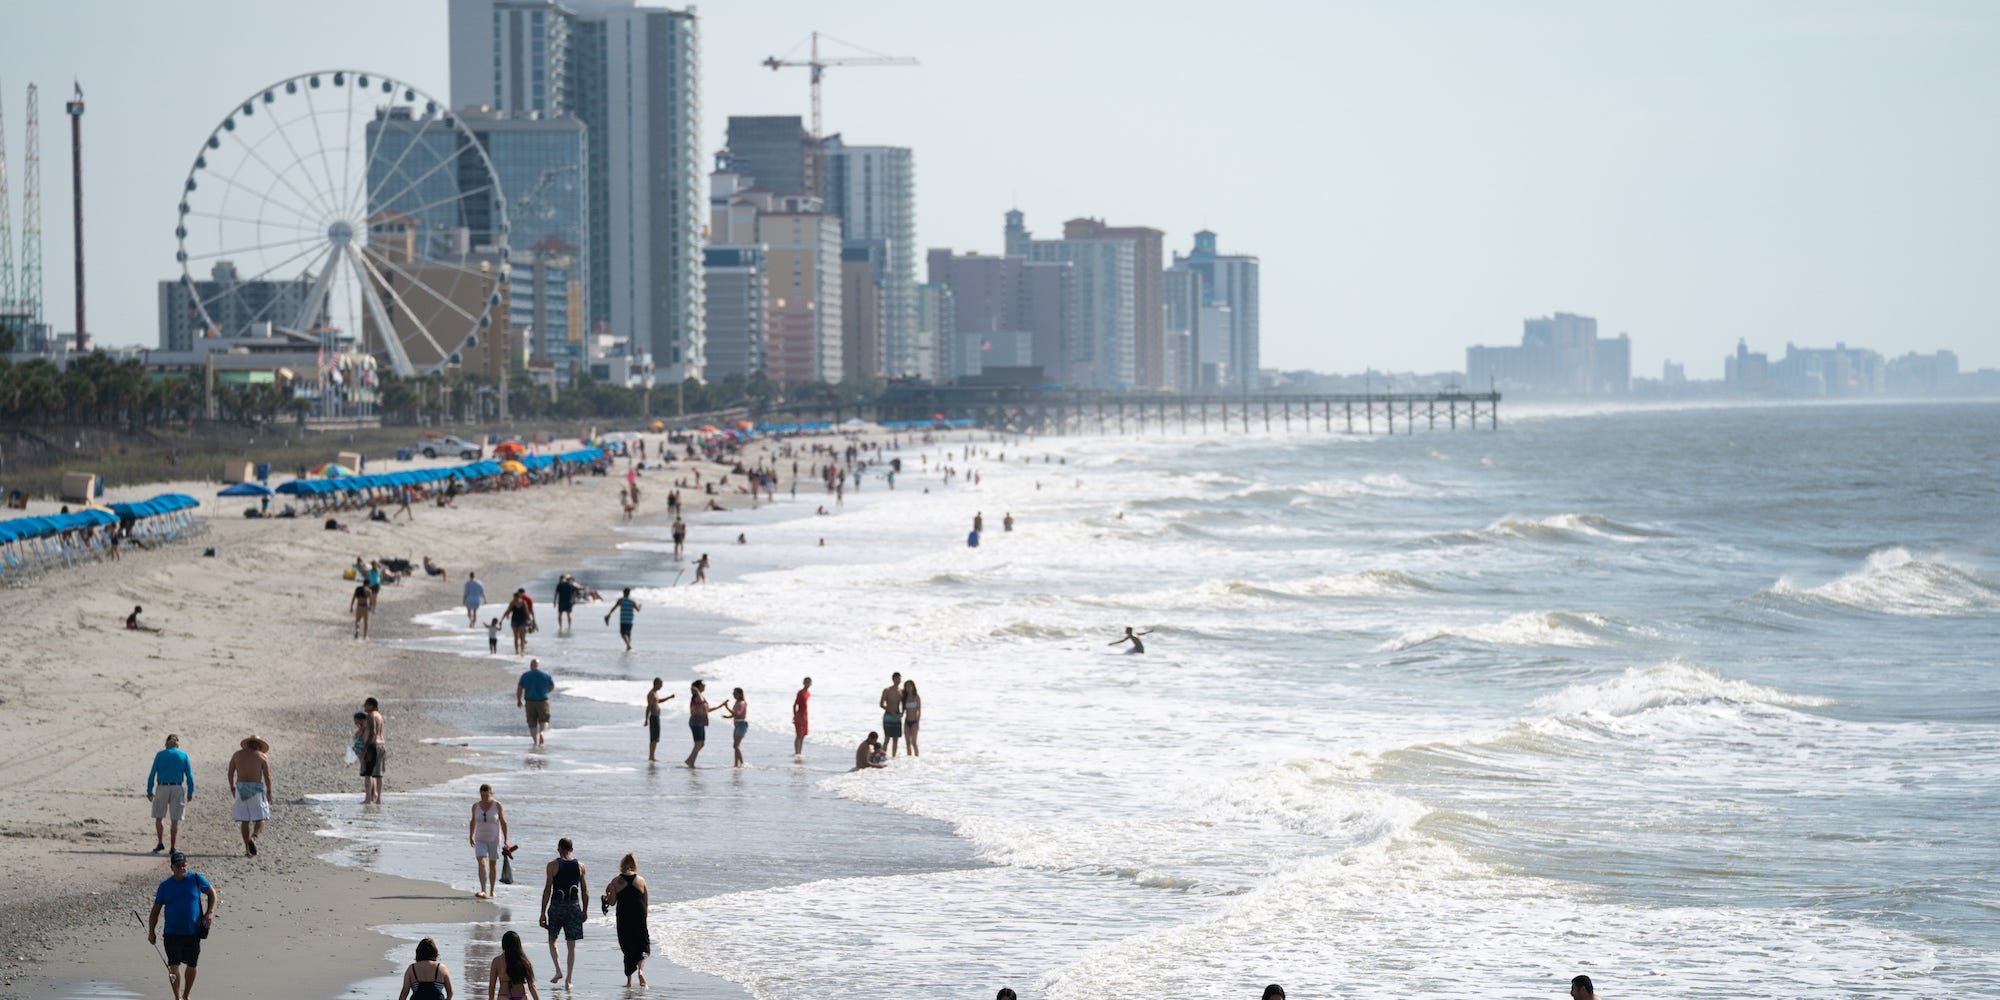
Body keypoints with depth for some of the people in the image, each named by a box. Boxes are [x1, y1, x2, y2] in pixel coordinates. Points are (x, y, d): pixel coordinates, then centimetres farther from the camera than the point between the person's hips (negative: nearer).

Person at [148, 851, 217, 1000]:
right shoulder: (165, 886, 1)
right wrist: (151, 932, -1)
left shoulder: (196, 879, 0)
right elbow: (155, 911, 6)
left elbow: (212, 893, 14)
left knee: (191, 966, 11)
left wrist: (210, 912, -1)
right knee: (174, 966, -12)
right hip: (172, 933, -1)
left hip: (193, 932, 1)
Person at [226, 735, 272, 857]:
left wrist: (232, 788, 18)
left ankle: (247, 849, 5)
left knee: (244, 820, 8)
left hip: (241, 787, 3)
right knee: (260, 818, 2)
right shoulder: (262, 756, 2)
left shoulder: (237, 754, 9)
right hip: (256, 788, -3)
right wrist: (269, 792, 4)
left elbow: (230, 773, 8)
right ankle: (253, 837, -25)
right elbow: (267, 776, -4)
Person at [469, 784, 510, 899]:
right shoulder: (476, 806, -2)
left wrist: (505, 840, -7)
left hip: (494, 839, -1)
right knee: (481, 863, -16)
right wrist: (471, 837, 22)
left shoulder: (497, 805, -8)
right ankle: (483, 891, -24)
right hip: (480, 840, 1)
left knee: (493, 865, 9)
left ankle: (492, 890, 25)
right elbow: (473, 822, 13)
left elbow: (503, 822, -4)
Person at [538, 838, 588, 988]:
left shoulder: (553, 865, -5)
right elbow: (585, 891, 7)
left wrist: (543, 913, -3)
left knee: (552, 939, 19)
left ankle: (558, 971, 4)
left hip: (557, 905, -2)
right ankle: (569, 980, 5)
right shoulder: (580, 866, 3)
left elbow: (547, 890, -7)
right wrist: (584, 911, 18)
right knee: (572, 944, 6)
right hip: (574, 906, 2)